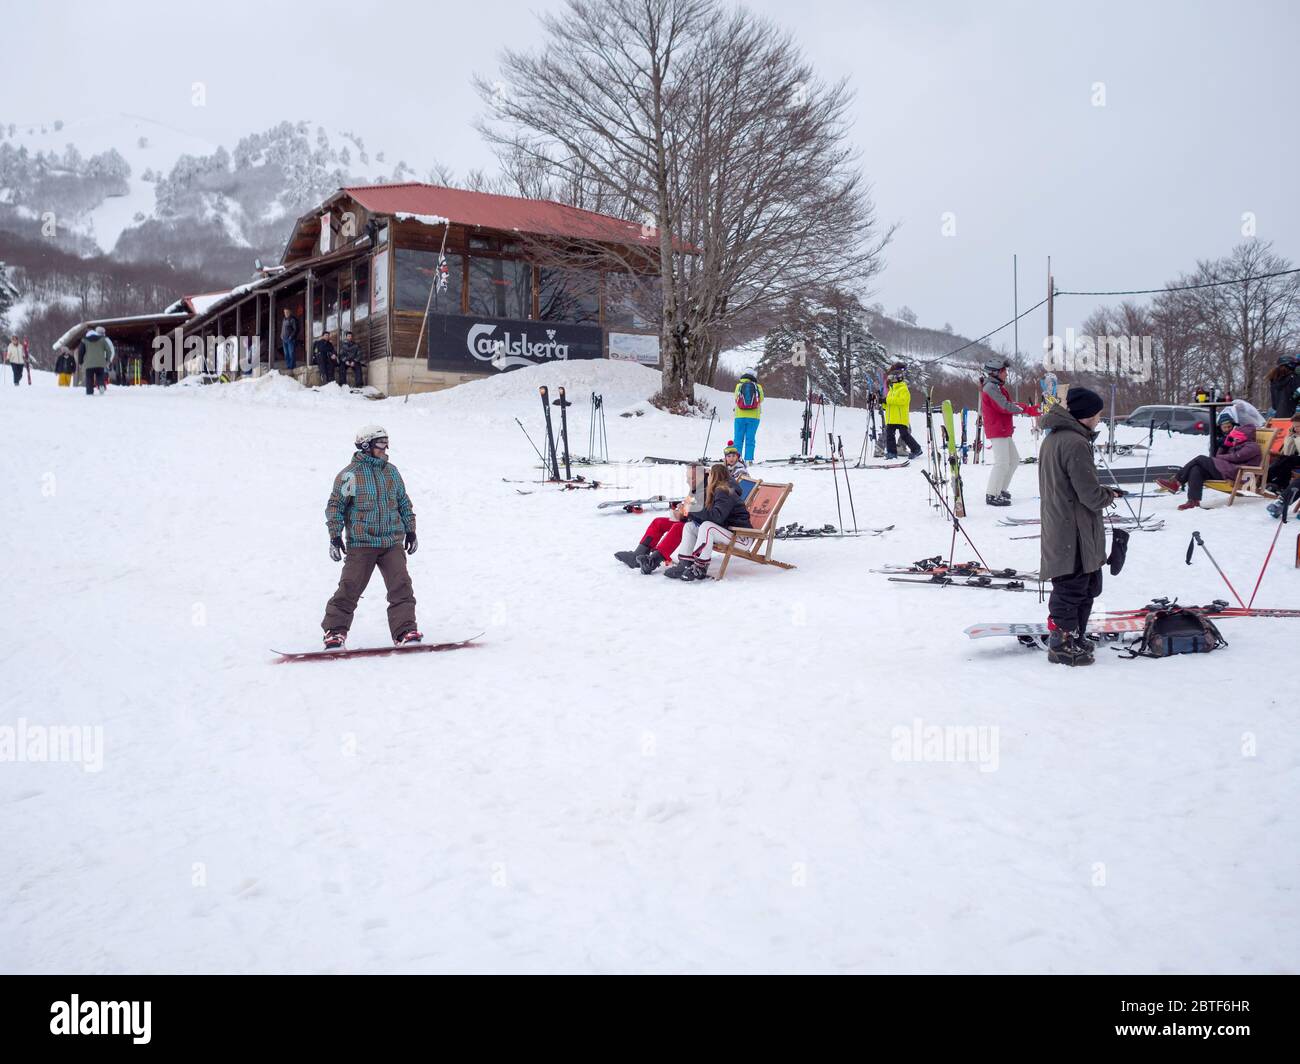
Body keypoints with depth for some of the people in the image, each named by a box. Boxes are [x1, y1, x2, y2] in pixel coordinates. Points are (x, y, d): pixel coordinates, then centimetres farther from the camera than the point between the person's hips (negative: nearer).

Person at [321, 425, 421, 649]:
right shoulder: (350, 474, -4)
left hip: (393, 542, 4)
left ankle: (405, 632, -2)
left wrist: (410, 530, 20)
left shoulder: (391, 471, 13)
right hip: (361, 543, -4)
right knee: (349, 588, -4)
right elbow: (335, 505, -1)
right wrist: (335, 536, -6)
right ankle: (335, 632, 10)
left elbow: (403, 502, 22)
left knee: (401, 586, -6)